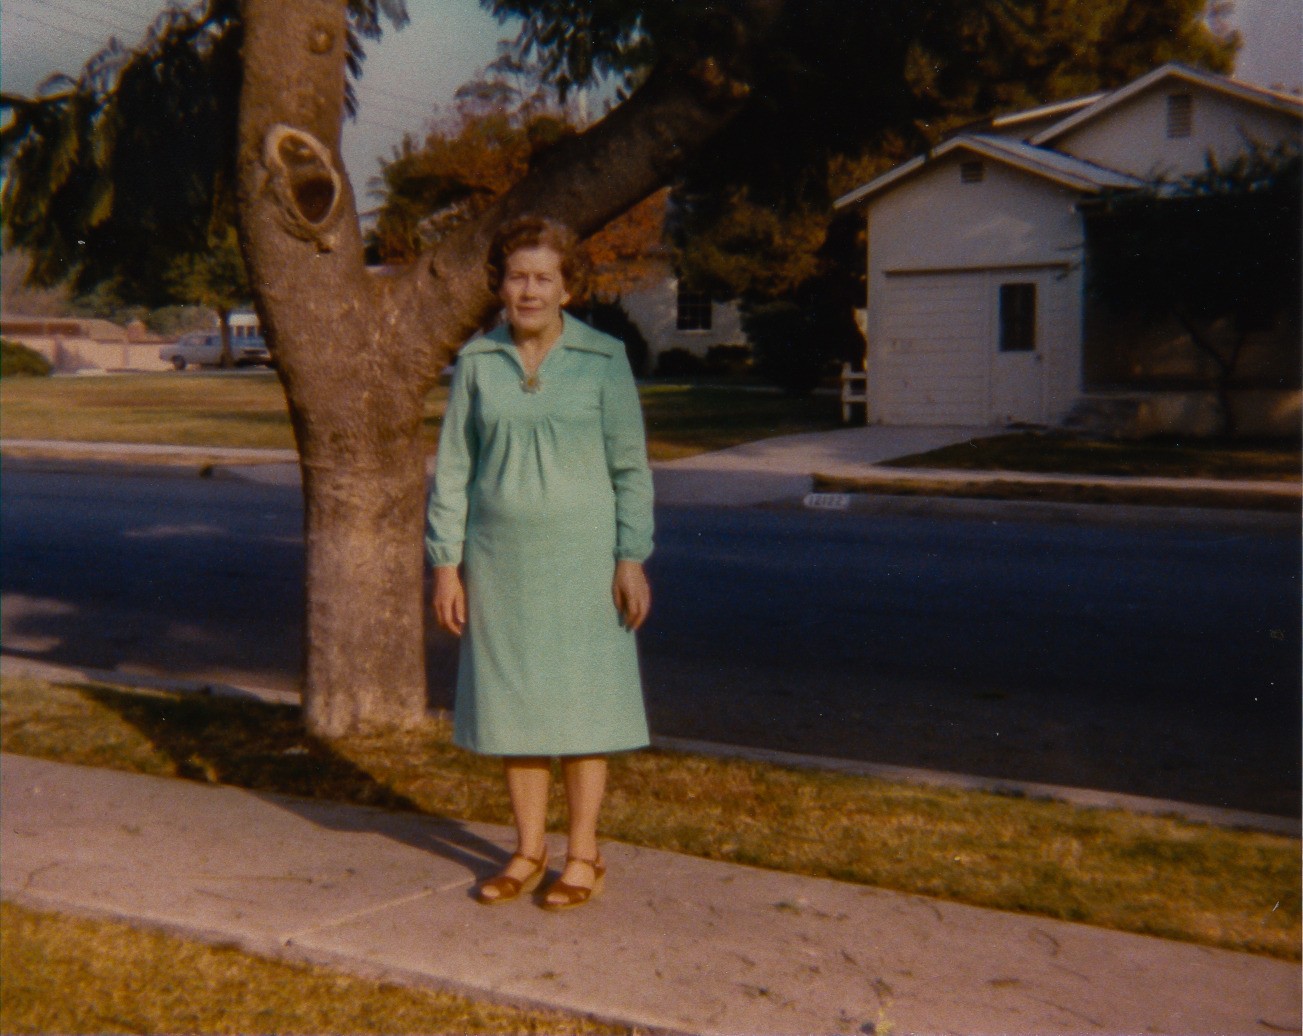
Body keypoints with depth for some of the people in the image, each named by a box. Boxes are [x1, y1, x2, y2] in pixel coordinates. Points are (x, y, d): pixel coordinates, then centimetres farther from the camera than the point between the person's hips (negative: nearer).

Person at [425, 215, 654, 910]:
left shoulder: (602, 360, -3)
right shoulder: (477, 361, 3)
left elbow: (629, 467, -2)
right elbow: (452, 468, 5)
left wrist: (632, 559, -8)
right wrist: (445, 563, 0)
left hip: (580, 553, -2)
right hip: (498, 555, 3)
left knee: (580, 702, 3)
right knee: (511, 700, 9)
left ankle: (583, 855, 16)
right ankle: (528, 849, 23)